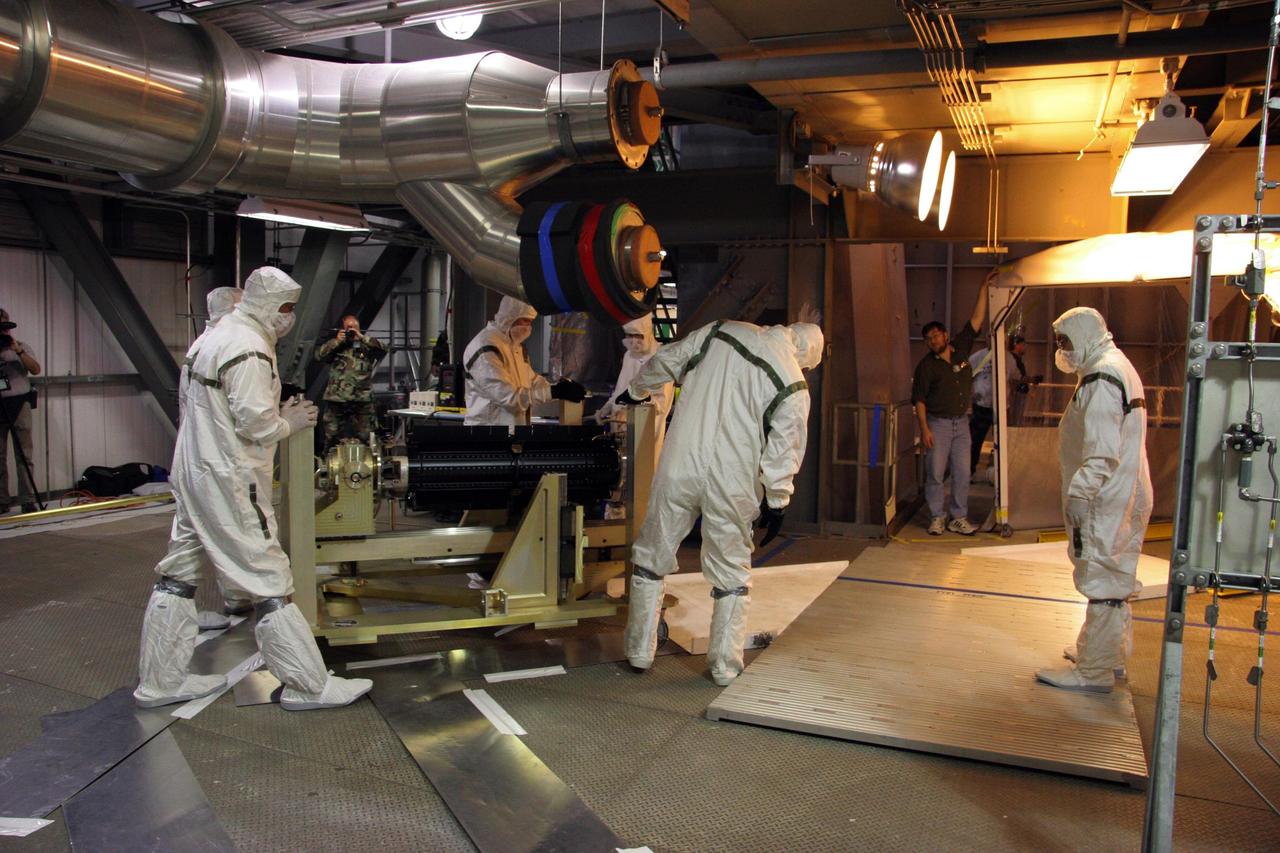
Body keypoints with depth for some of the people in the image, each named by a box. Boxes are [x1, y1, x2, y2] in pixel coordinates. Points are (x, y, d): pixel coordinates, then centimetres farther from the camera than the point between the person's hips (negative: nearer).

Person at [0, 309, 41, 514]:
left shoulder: (20, 347, 9)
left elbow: (36, 370, -3)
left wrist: (18, 350, -12)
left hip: (19, 404, -1)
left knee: (24, 456, -4)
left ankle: (28, 501, -4)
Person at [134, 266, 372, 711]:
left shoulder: (214, 337, 15)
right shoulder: (248, 349, -16)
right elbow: (254, 421, -22)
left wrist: (280, 413, 7)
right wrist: (290, 423, -4)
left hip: (193, 473, 10)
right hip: (230, 481, -10)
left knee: (179, 573, 15)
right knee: (269, 580, -5)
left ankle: (160, 680, 27)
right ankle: (309, 686, 3)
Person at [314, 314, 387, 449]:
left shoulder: (367, 347, 9)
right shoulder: (335, 347, 12)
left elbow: (383, 349, -8)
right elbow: (319, 355, -2)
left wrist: (362, 337, -9)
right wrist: (336, 341, -8)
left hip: (362, 402, -1)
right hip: (336, 401, 1)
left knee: (366, 438, -3)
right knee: (332, 438, 5)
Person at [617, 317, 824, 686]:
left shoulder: (720, 331, 5)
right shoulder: (793, 385, -3)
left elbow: (666, 361, 13)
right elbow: (783, 448, -4)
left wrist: (636, 390, 30)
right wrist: (777, 500, 8)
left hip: (680, 467, 2)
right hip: (732, 484, -1)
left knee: (652, 555, 16)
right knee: (731, 571, 15)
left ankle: (640, 650, 23)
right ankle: (725, 665, 20)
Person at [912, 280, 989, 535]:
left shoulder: (961, 349, 6)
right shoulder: (926, 365, -3)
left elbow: (977, 319, 5)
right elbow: (919, 399, -6)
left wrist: (984, 288, 0)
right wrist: (924, 428, -13)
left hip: (961, 422, 3)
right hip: (938, 423, -3)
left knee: (962, 474, 4)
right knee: (935, 473, -2)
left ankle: (959, 519, 11)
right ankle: (937, 518, 8)